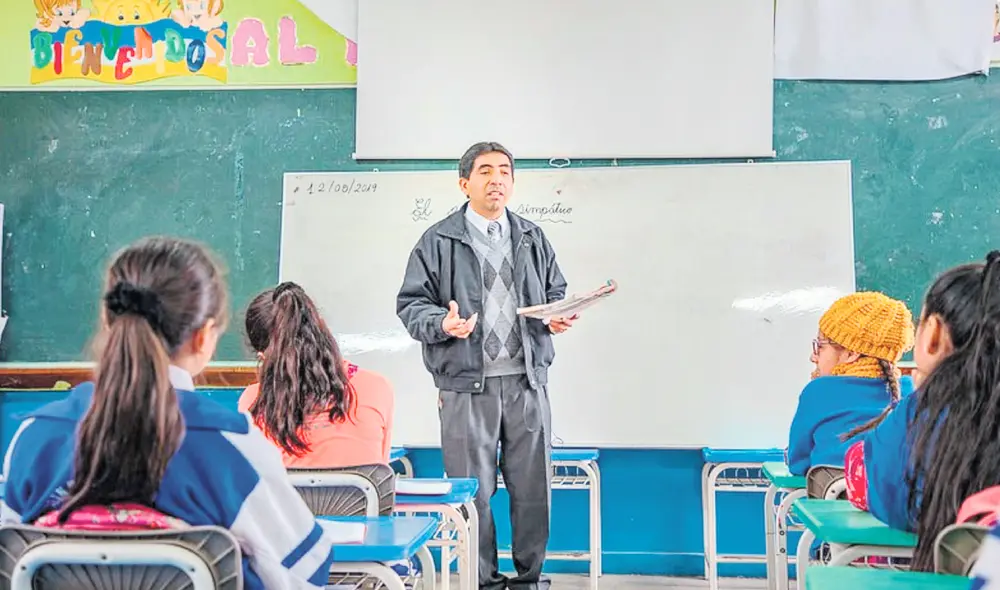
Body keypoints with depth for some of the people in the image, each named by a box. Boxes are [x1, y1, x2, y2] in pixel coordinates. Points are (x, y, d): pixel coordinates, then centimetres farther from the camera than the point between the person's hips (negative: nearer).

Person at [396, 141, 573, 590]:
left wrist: (558, 318, -2)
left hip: (527, 382, 3)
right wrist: (442, 323, -19)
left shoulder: (533, 239, 15)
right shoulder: (438, 241, 2)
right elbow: (411, 304, 0)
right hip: (466, 387, -3)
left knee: (532, 487, 7)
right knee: (473, 490, 3)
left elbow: (555, 292, 21)